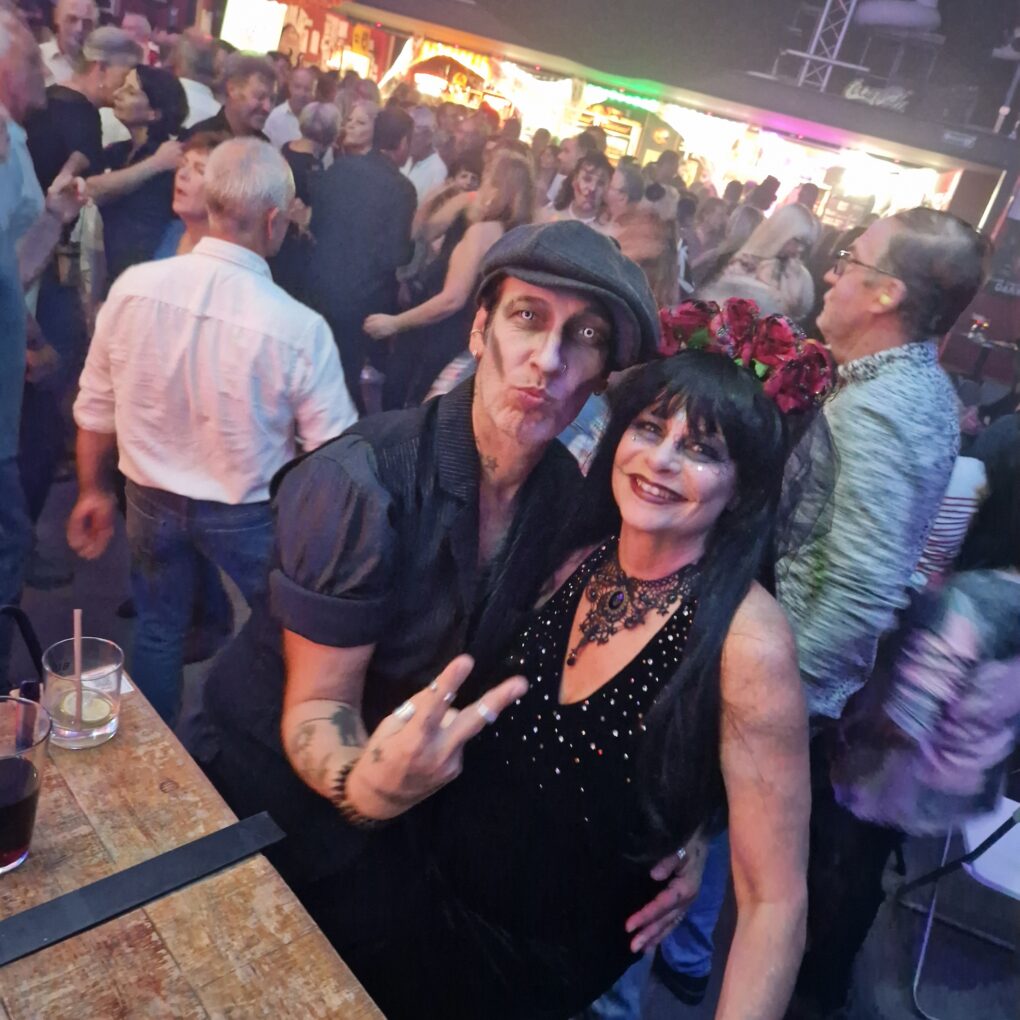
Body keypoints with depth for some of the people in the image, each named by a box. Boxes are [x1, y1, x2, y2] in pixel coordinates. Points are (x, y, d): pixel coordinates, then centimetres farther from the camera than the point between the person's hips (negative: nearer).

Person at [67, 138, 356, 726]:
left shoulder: (133, 286, -15)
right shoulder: (300, 328, -26)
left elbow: (96, 408, -3)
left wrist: (94, 490, 13)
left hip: (150, 499, 4)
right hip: (247, 514, -4)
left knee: (158, 632, 25)